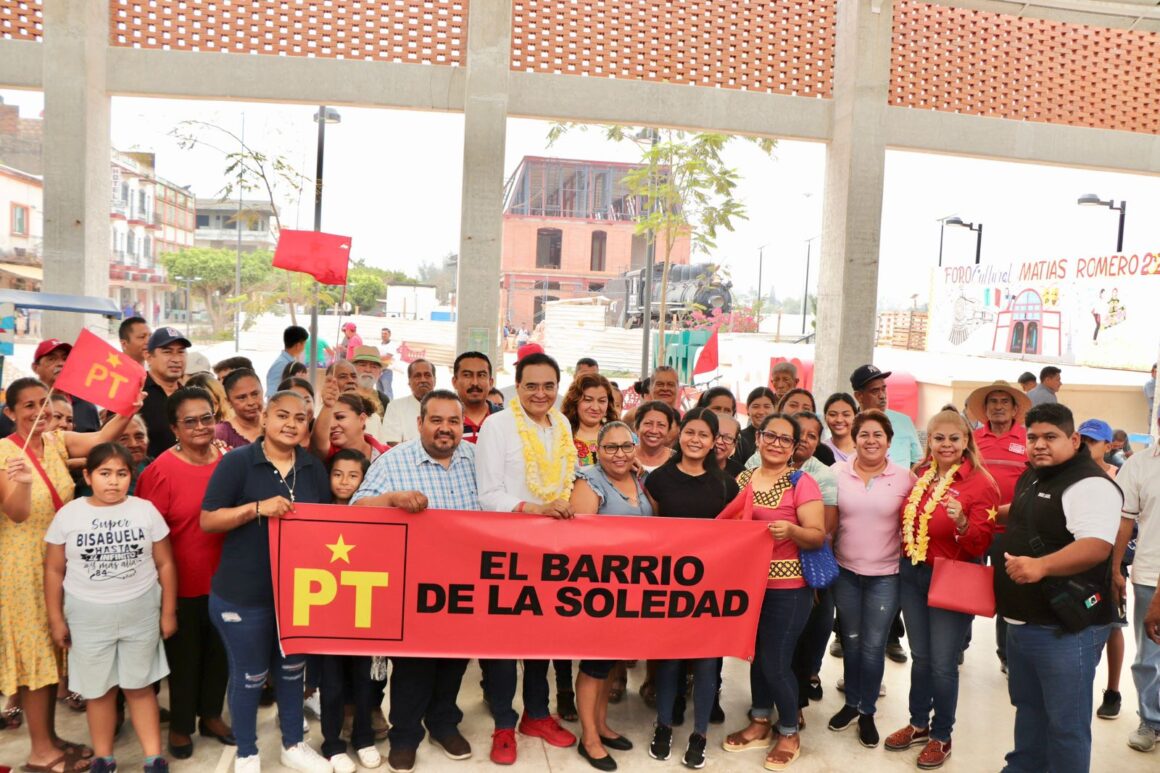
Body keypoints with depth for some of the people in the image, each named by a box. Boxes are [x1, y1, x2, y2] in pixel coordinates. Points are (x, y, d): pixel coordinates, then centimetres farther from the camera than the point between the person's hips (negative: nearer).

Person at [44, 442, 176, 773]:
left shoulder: (145, 510, -4)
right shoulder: (69, 514, -5)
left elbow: (165, 563, 1)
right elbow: (54, 570, 2)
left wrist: (168, 611, 2)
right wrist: (56, 619, 2)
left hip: (141, 612, 0)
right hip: (88, 616, 0)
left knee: (140, 686, 10)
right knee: (98, 690, 11)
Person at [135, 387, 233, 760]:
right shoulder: (161, 470, -15)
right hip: (183, 582, -4)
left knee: (219, 650, 19)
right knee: (184, 654, 13)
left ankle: (211, 715, 39)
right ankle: (180, 725, 34)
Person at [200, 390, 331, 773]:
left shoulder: (314, 467, 3)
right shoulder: (236, 462, -11)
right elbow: (207, 520, -13)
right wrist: (258, 508, -27)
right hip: (242, 594, -4)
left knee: (292, 669, 19)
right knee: (249, 675, 11)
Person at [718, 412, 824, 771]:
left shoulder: (802, 483, -10)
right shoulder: (743, 480, 6)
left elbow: (818, 536, -14)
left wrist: (791, 530, -32)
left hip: (787, 587, -5)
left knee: (775, 662, 0)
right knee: (756, 653, 16)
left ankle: (789, 732, 23)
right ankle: (760, 723, 35)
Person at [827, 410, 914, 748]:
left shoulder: (905, 478, -6)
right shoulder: (837, 473, -3)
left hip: (886, 575, -1)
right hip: (845, 571, 2)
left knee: (873, 646, 5)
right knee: (850, 641, 15)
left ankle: (867, 712, 24)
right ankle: (851, 703, 33)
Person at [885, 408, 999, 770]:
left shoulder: (981, 483, -13)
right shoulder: (920, 475, 4)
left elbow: (980, 545, -17)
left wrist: (961, 523, -34)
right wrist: (903, 556, 2)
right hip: (912, 575, 5)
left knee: (943, 664, 4)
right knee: (920, 657, 17)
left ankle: (941, 736, 24)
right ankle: (919, 724, 34)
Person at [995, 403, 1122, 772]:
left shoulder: (1089, 484, -18)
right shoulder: (1031, 478, 12)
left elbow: (1097, 546, -33)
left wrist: (1042, 565, -44)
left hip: (1065, 629, -9)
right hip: (1022, 623, 9)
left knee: (1065, 724, 3)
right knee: (1027, 705, 24)